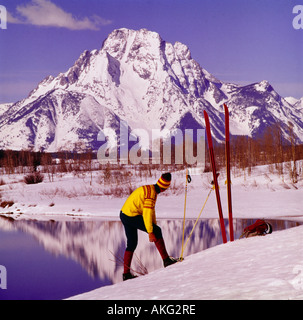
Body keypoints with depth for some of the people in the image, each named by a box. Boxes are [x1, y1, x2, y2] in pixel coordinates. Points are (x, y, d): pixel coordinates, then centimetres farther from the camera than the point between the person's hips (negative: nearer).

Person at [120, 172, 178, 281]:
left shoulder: (150, 189, 16)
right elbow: (147, 213, -22)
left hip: (124, 215, 10)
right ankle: (166, 260, -4)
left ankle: (126, 274, 15)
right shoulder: (151, 192, -16)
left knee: (132, 244, 14)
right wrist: (150, 232, -20)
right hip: (132, 216, -10)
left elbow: (151, 210, 22)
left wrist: (154, 226, 23)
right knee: (157, 231, -5)